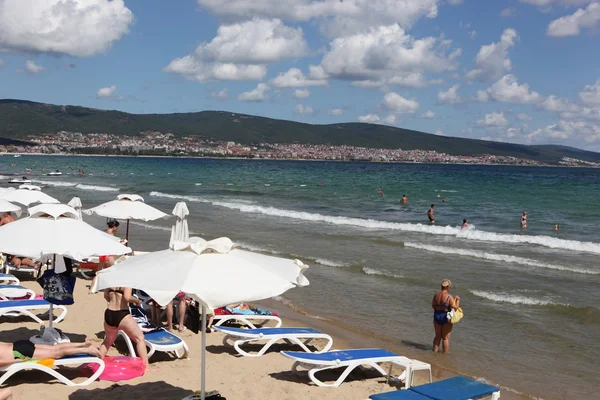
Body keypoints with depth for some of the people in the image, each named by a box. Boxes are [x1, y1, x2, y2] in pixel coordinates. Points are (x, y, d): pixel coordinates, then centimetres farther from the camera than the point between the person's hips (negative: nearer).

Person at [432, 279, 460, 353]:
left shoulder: (436, 295, -2)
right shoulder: (449, 297, -18)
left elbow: (433, 306, 6)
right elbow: (455, 307, -17)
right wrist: (458, 300, -2)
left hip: (437, 316, 5)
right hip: (446, 317, -5)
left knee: (437, 336, 21)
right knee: (446, 337, 9)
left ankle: (435, 351, 27)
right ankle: (445, 354, 16)